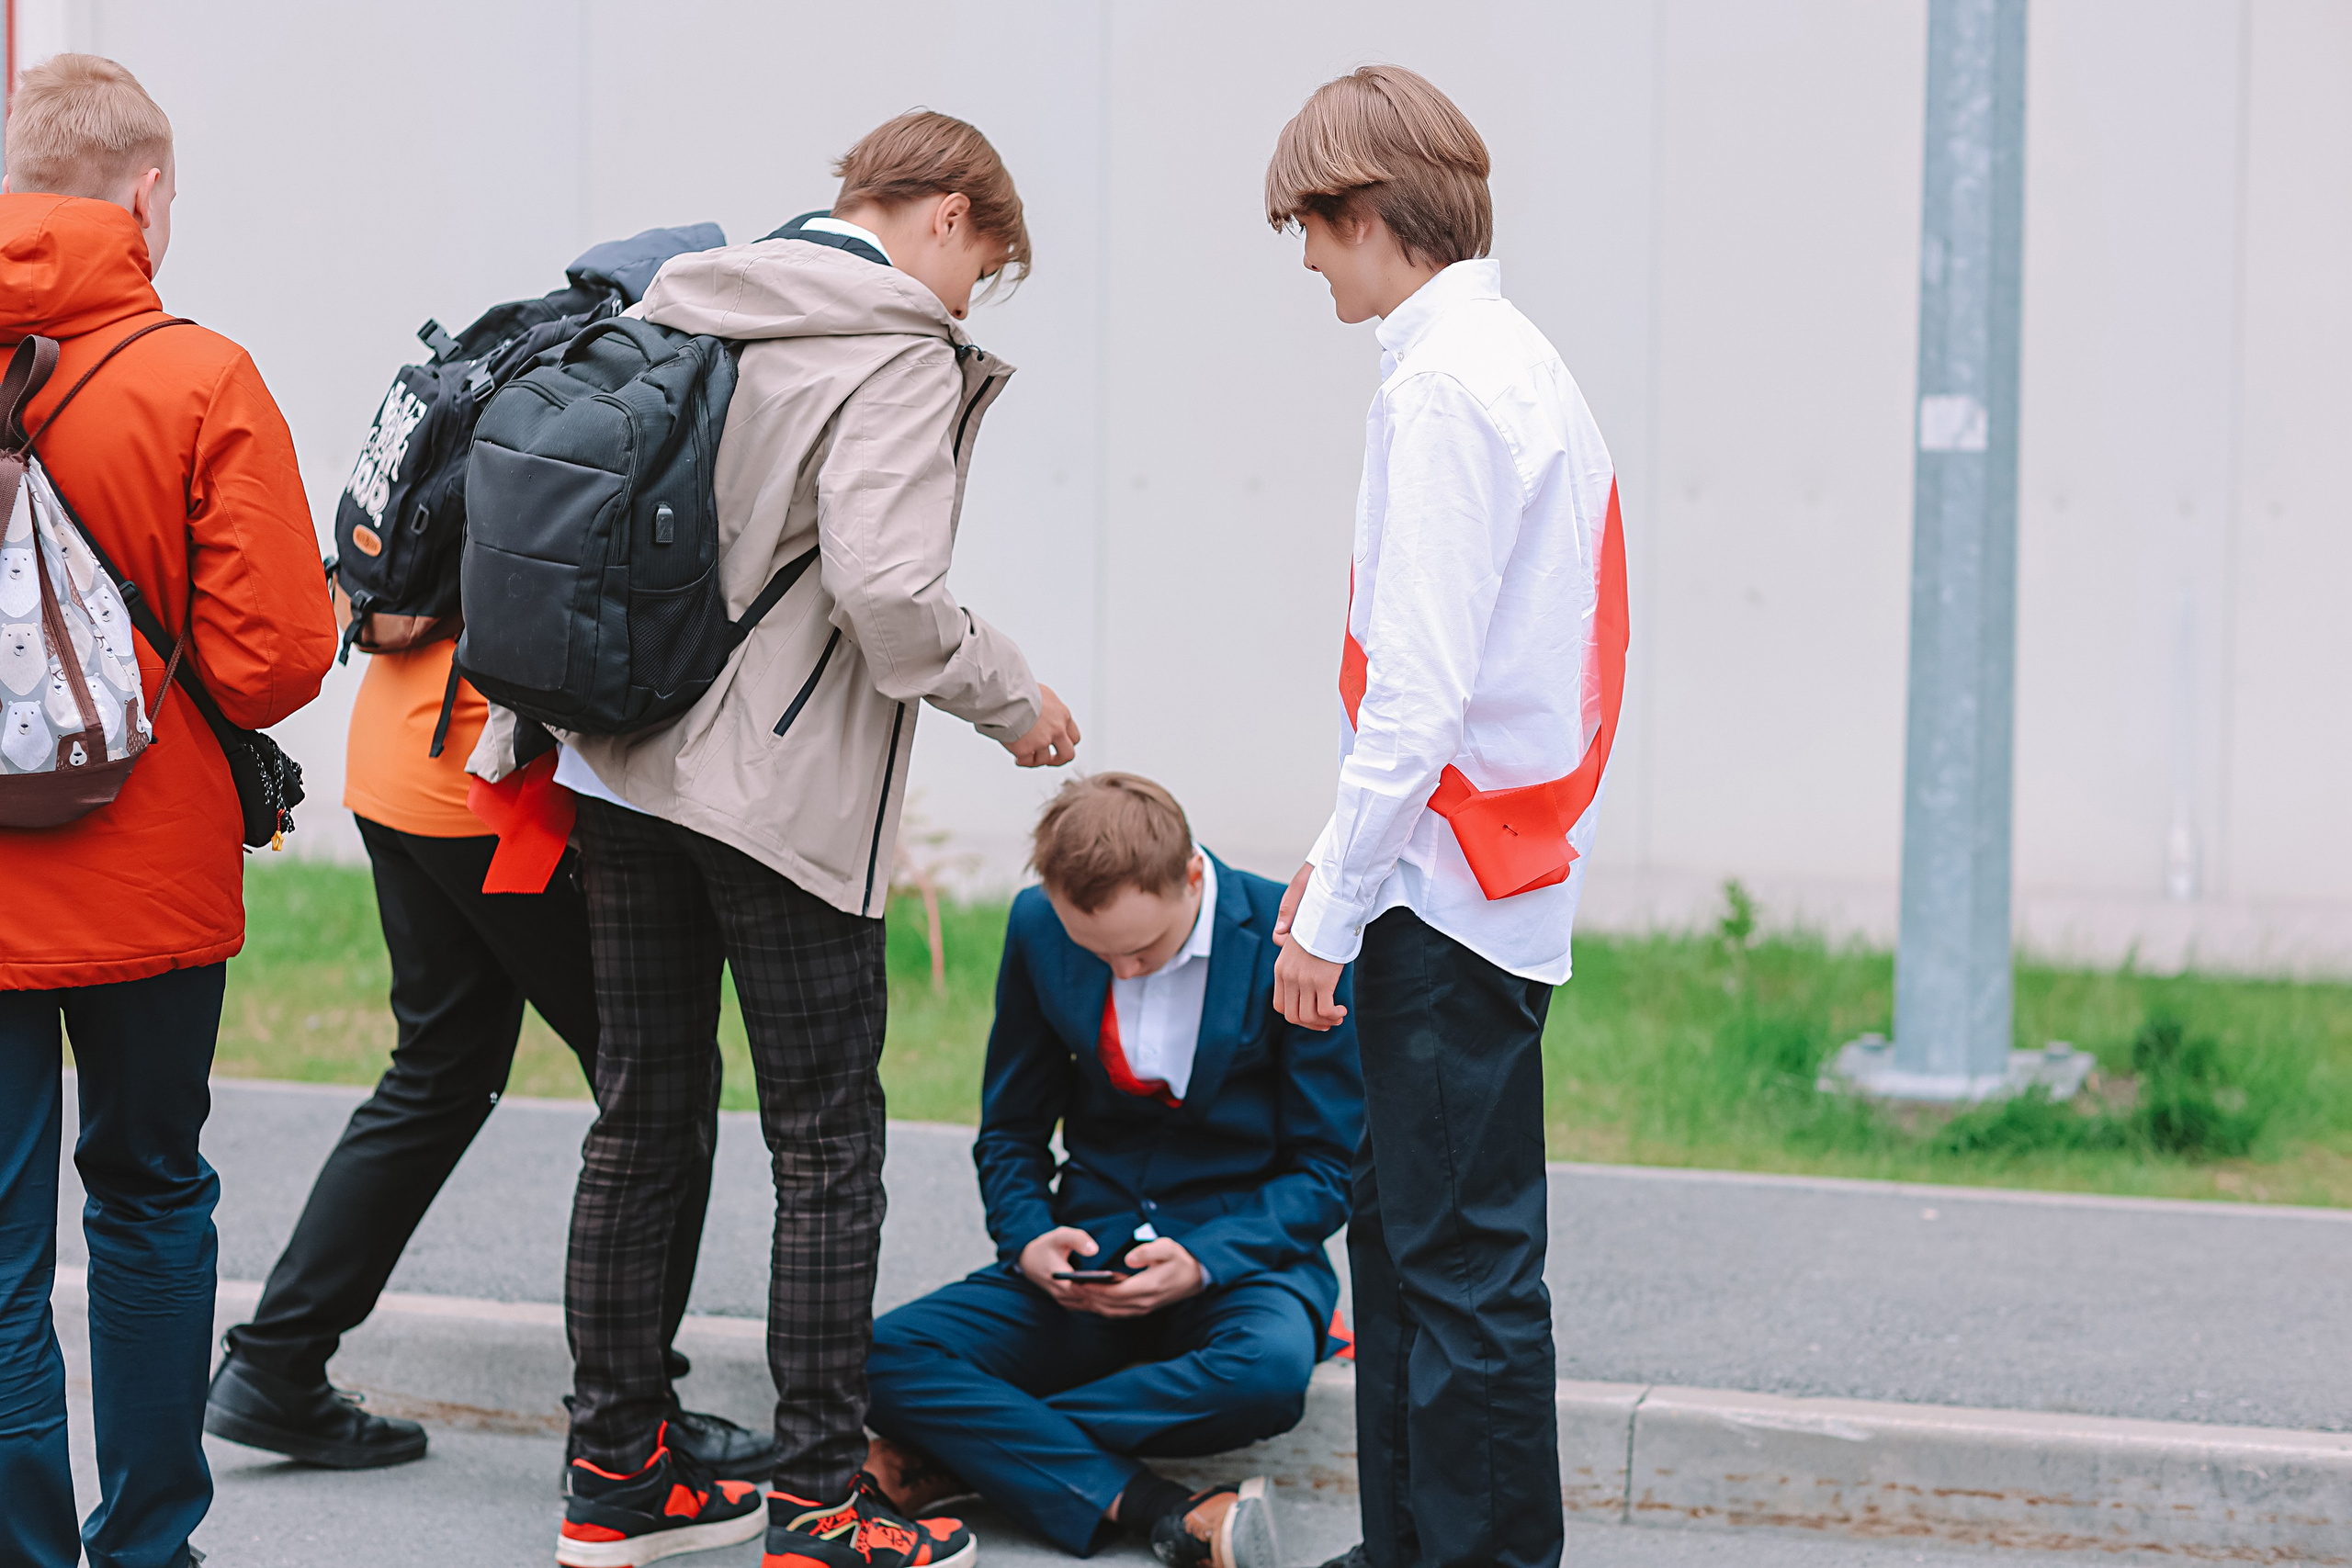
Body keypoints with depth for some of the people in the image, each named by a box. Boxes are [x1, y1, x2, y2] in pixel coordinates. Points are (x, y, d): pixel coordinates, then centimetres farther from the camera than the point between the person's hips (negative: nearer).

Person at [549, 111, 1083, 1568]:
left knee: (643, 1120, 14)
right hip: (785, 796, -8)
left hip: (626, 774, 8)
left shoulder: (679, 317, 11)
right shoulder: (899, 355, -12)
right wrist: (1016, 699, -8)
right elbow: (885, 585, -23)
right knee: (829, 1149, 1)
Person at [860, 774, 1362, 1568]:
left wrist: (1203, 1262, -20)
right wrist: (1027, 1241, -9)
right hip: (1093, 1259, 3)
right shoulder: (1037, 929, -1)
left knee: (1269, 1370, -40)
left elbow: (1326, 1171, -5)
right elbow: (1011, 1130, 12)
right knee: (882, 1358, -22)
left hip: (1241, 1252, -3)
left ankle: (960, 1443, -24)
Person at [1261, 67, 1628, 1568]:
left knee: (1465, 1262, -5)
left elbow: (1420, 695, -21)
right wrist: (1337, 861, 18)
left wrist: (1334, 910, -15)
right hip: (1490, 877, 10)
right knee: (1400, 1229, 16)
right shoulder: (1520, 367, 16)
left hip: (1453, 885, -10)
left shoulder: (1446, 386, -15)